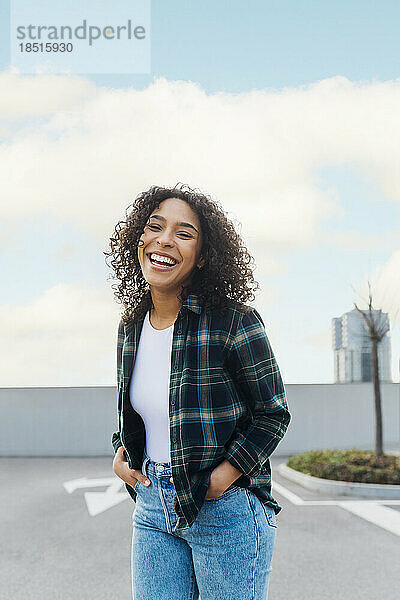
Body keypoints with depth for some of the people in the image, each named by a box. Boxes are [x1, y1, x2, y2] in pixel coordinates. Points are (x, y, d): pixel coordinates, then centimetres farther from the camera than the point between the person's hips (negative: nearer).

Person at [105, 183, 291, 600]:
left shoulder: (234, 323, -14)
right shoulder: (130, 326, 5)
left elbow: (273, 413, -7)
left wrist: (221, 478, -15)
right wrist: (121, 454, 2)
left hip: (226, 509, -5)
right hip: (152, 505, 5)